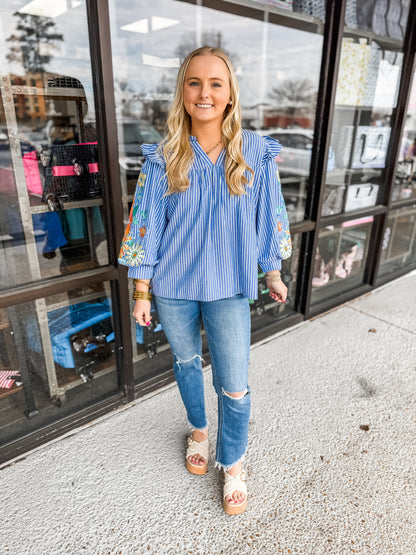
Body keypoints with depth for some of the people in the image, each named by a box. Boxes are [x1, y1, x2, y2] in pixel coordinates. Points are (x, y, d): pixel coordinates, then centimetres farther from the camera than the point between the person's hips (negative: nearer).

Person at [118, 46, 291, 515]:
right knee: (186, 362, 20)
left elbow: (267, 218, 3)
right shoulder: (163, 159, -6)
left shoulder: (256, 153, -5)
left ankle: (233, 463, 33)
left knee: (234, 386, 4)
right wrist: (141, 293, -2)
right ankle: (198, 431, 50)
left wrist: (274, 274, 9)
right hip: (172, 287, 1)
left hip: (228, 289, 0)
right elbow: (145, 228, -3)